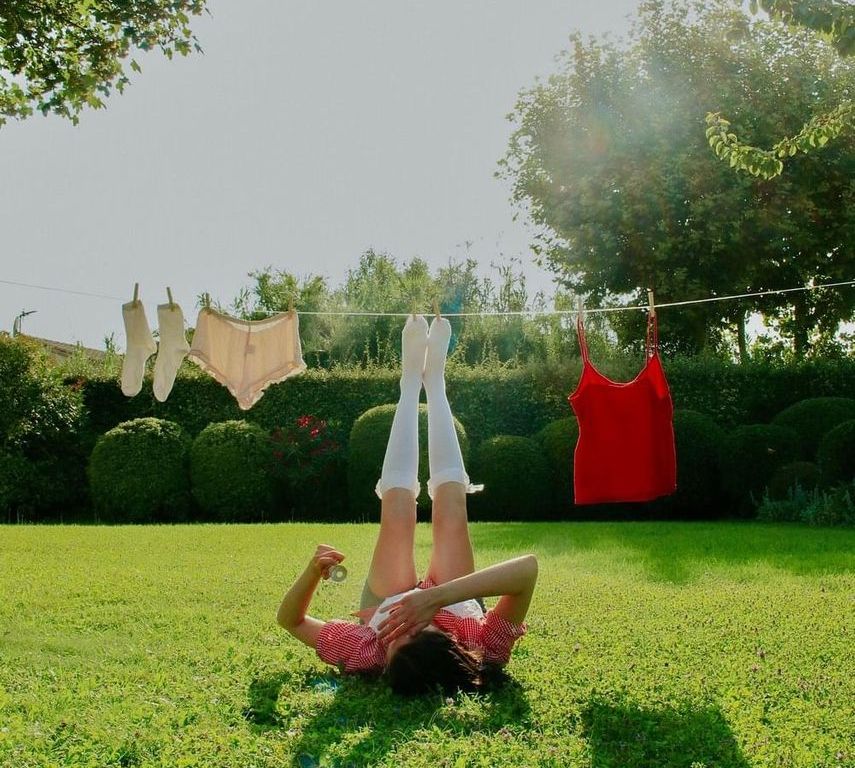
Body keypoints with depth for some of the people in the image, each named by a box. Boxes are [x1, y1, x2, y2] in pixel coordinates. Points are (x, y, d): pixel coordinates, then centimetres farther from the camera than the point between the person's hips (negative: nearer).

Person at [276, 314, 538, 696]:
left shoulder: (365, 655, -46)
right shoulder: (485, 652, -48)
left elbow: (290, 619, -31)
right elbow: (526, 567, -62)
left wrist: (312, 572, -50)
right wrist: (437, 597, -69)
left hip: (386, 607, 1)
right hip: (454, 605, 0)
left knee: (398, 500, -3)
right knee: (450, 501, -3)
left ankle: (411, 381, 24)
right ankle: (434, 380, 23)